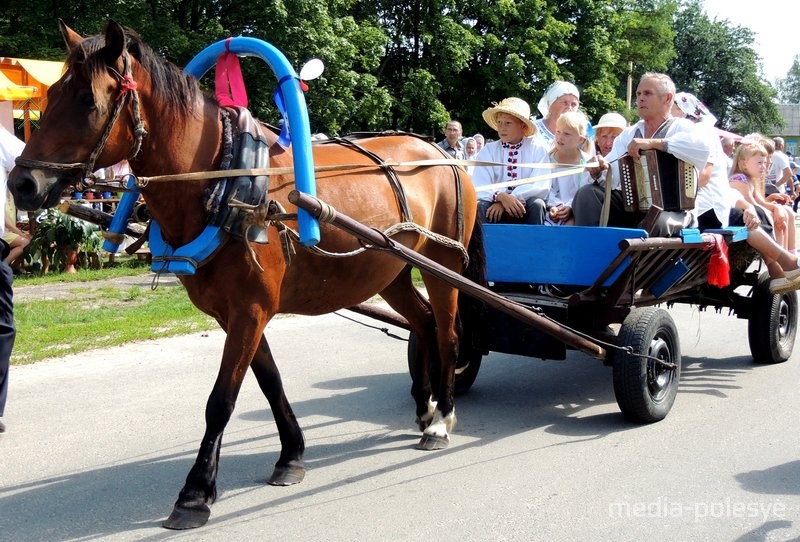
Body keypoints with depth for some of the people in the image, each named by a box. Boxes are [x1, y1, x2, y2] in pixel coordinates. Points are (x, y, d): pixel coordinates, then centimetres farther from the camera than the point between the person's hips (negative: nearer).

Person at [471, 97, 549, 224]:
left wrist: (513, 198, -24)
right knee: (480, 206, -29)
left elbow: (541, 186, -12)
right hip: (496, 209, 0)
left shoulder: (537, 149, 0)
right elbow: (479, 187, -10)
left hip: (526, 210, 0)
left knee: (537, 204, -30)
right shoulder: (488, 150, 3)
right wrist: (501, 197, -30)